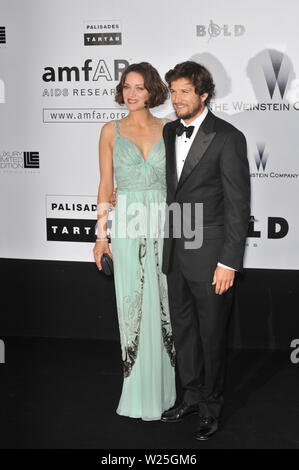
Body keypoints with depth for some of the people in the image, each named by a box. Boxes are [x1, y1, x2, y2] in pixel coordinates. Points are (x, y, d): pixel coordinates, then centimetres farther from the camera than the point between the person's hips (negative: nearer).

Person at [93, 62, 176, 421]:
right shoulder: (111, 131, 6)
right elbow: (105, 184, 6)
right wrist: (101, 234, 1)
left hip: (164, 224, 1)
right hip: (127, 226, 0)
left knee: (164, 304, 4)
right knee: (133, 306, 2)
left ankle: (166, 386, 20)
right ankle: (139, 389, 14)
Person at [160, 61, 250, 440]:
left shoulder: (227, 138, -13)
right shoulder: (170, 132, 9)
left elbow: (238, 204, -13)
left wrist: (229, 262, -16)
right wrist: (168, 242, 14)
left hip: (209, 253, -6)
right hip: (175, 251, 7)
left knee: (211, 334, 7)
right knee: (183, 329, 17)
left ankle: (211, 406, 25)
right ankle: (192, 395, 35)